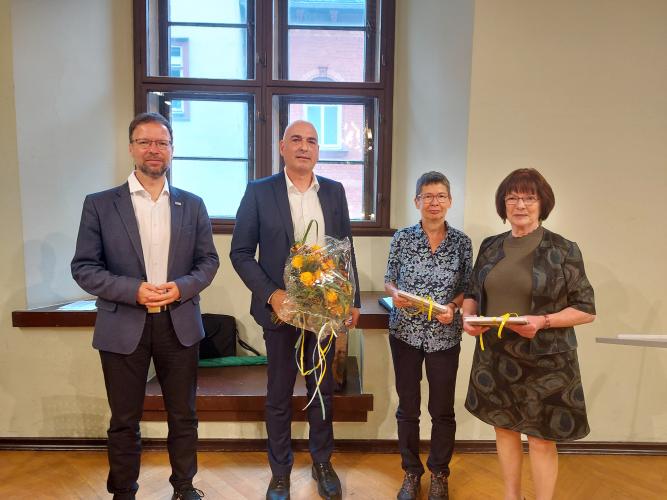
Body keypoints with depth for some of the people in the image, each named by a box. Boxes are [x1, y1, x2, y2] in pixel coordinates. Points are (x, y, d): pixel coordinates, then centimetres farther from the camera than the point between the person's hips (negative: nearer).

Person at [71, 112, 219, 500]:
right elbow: (84, 267, -3)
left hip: (179, 325, 2)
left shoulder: (192, 205, 5)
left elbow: (208, 260, 6)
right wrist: (133, 290, -17)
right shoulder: (100, 204, 0)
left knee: (183, 417, 13)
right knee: (125, 421, 13)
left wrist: (181, 287, -13)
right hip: (123, 327, -1)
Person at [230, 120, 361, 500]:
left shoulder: (335, 191, 5)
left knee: (323, 389, 15)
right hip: (281, 307, -2)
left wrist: (353, 299, 7)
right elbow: (241, 252, -5)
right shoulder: (259, 191, -4)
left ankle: (323, 463, 36)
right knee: (279, 395, 11)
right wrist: (271, 294, -16)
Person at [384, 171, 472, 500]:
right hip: (405, 333, 0)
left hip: (444, 336, 0)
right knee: (407, 407, 12)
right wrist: (395, 294, -17)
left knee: (442, 409, 11)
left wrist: (454, 306, -15)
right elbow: (389, 280, 4)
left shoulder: (461, 242, -2)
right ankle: (411, 472, 33)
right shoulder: (402, 238, -3)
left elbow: (466, 288, 4)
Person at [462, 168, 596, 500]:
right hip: (495, 355, 4)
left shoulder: (564, 250, -7)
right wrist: (469, 316, -8)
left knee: (541, 439, 6)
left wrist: (543, 321, -21)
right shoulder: (490, 247, 4)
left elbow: (586, 310, -6)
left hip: (544, 359, -4)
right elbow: (473, 294, 13)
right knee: (504, 427, 17)